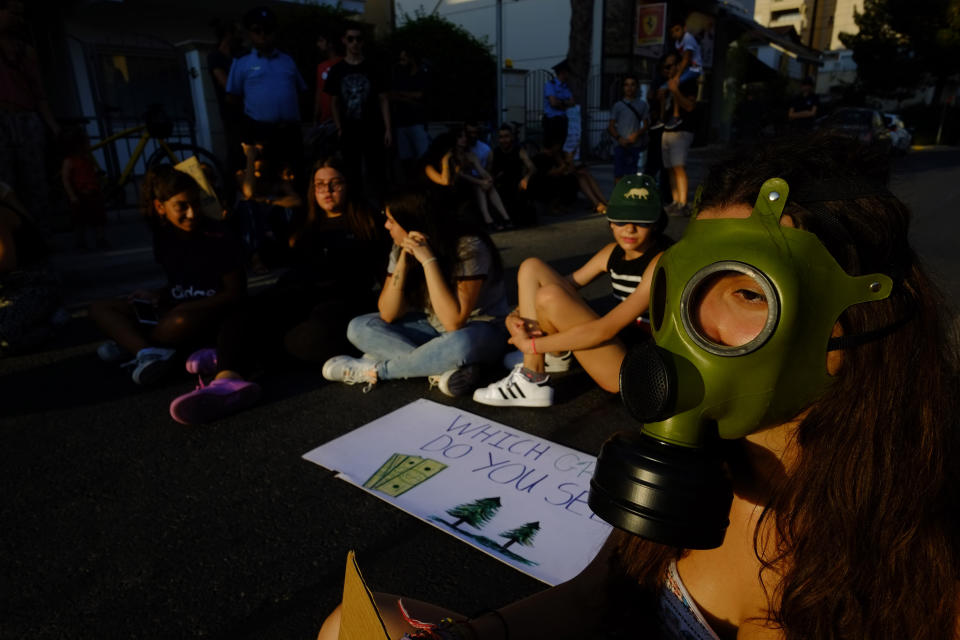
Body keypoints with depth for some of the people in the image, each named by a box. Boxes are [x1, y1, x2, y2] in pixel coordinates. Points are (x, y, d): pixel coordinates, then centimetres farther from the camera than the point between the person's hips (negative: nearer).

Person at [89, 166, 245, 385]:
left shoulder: (218, 236, -14)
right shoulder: (164, 236, 4)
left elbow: (236, 292, -11)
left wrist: (188, 307, -17)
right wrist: (157, 296, -4)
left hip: (212, 310, -7)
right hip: (176, 308, 8)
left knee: (179, 322, -42)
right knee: (98, 309, -2)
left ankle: (129, 343, -12)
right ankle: (148, 352, -29)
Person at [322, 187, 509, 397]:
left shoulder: (469, 248, -23)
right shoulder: (401, 248, -6)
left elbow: (454, 322, -31)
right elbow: (388, 315, -10)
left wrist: (428, 260, -32)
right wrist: (404, 259, -22)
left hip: (479, 330, -6)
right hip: (432, 327, 6)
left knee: (459, 344, -42)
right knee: (359, 327, -11)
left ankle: (373, 369, -18)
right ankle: (445, 369, -26)